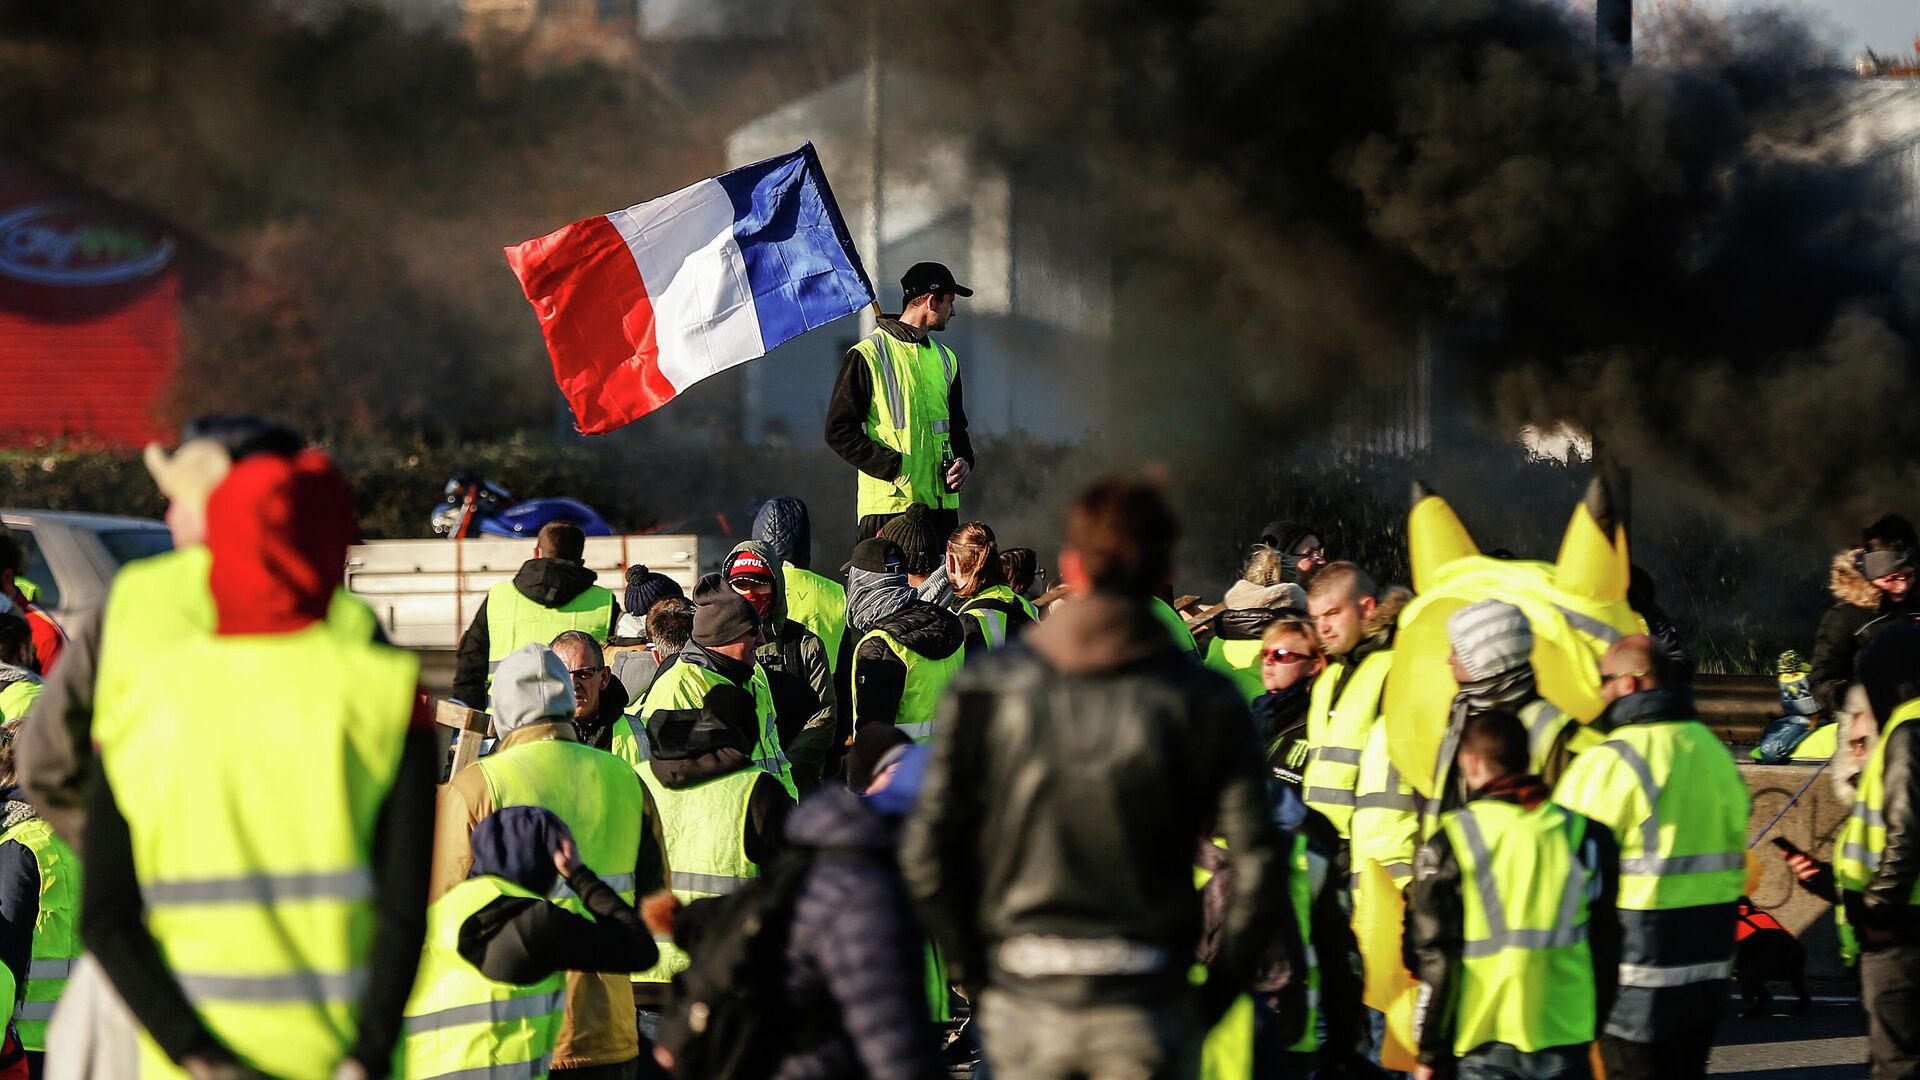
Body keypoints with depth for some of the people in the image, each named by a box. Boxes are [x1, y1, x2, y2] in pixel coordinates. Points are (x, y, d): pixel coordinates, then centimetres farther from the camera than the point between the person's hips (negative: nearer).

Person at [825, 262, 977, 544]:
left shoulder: (945, 359, 19)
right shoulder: (868, 355, -3)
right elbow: (839, 431, -6)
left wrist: (964, 461, 6)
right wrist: (894, 467, -15)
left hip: (942, 503, 6)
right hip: (889, 503, -6)